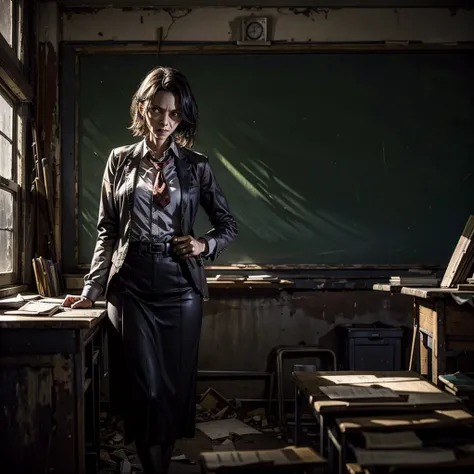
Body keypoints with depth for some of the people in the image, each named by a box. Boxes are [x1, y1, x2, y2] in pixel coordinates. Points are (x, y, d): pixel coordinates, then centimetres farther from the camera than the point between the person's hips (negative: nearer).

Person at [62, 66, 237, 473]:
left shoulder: (196, 166, 6)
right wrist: (91, 289, 1)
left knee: (176, 383, 6)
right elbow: (107, 231, 8)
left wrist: (204, 245, -9)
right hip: (131, 286, 0)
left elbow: (229, 225, 12)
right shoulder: (120, 160, 8)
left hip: (181, 286, 1)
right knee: (147, 387, -2)